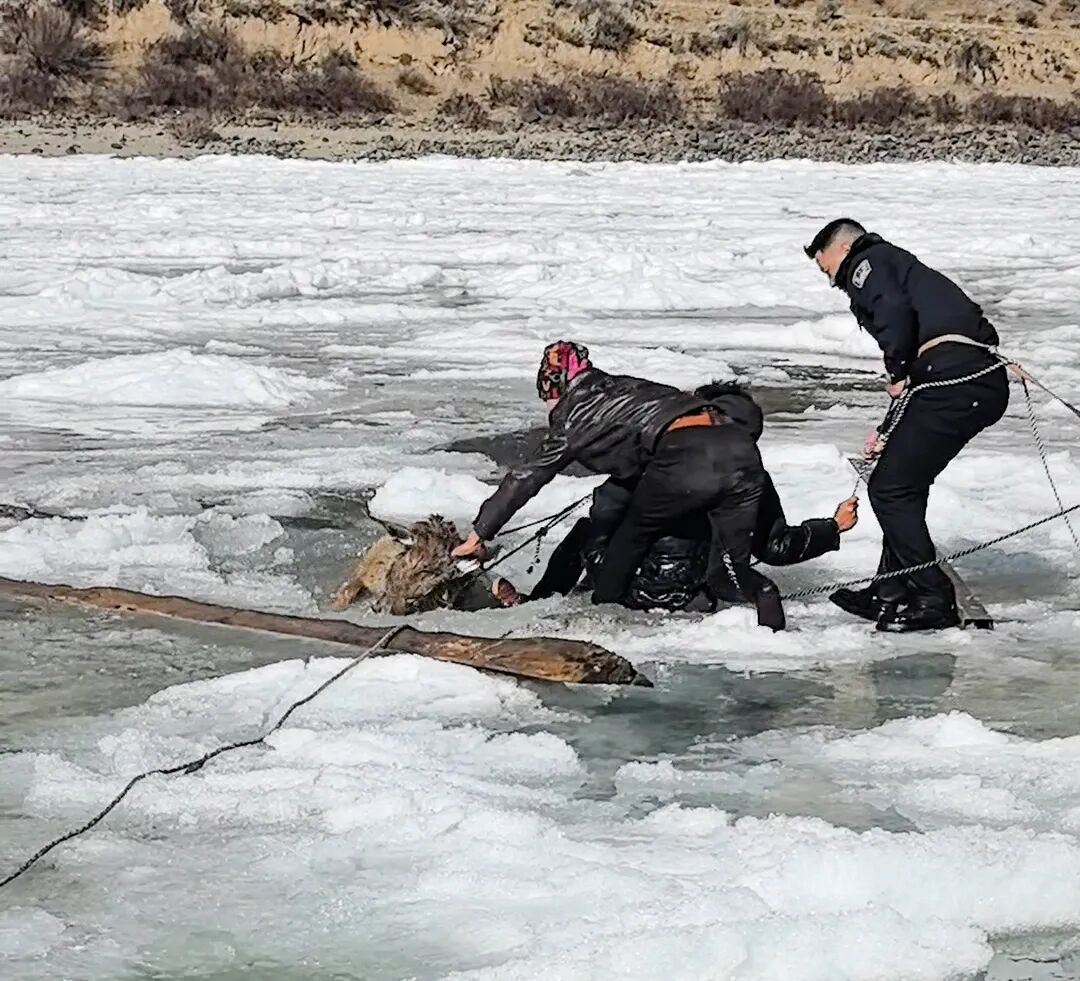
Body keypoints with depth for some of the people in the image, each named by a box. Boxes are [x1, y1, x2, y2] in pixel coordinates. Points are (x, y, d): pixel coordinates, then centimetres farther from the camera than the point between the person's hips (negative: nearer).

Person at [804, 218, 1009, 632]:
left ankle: (933, 600, 0)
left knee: (890, 488, -2)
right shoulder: (901, 266, 34)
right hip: (986, 382, 9)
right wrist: (887, 431, 31)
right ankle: (892, 595, 23)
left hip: (955, 376, -9)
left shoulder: (868, 262, 8)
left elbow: (894, 310, -15)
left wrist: (897, 373, -3)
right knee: (905, 485, 19)